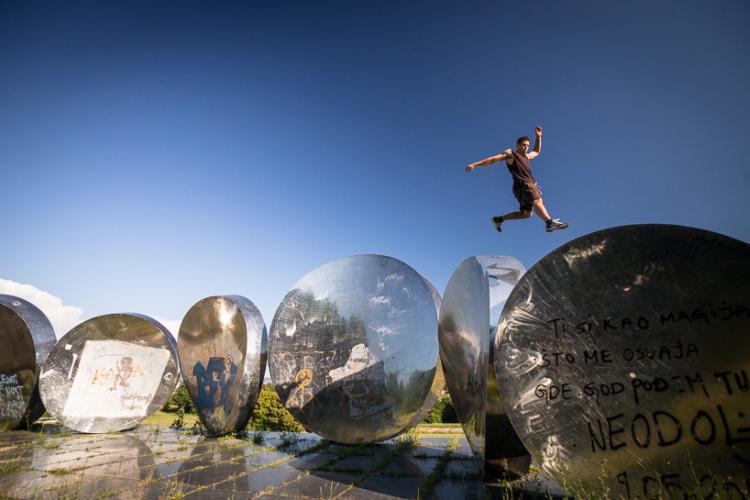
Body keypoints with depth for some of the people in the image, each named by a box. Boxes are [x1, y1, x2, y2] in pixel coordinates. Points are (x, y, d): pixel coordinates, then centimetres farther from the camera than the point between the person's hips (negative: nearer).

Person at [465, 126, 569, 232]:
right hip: (522, 185, -9)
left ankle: (498, 219, 16)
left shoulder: (527, 156, 31)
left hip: (530, 185, 9)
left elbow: (537, 151, 50)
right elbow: (493, 159, 5)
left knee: (525, 213, 10)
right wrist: (475, 164, -2)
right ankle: (550, 222, -53)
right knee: (537, 201, -31)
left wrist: (538, 137, 38)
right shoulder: (510, 153, 9)